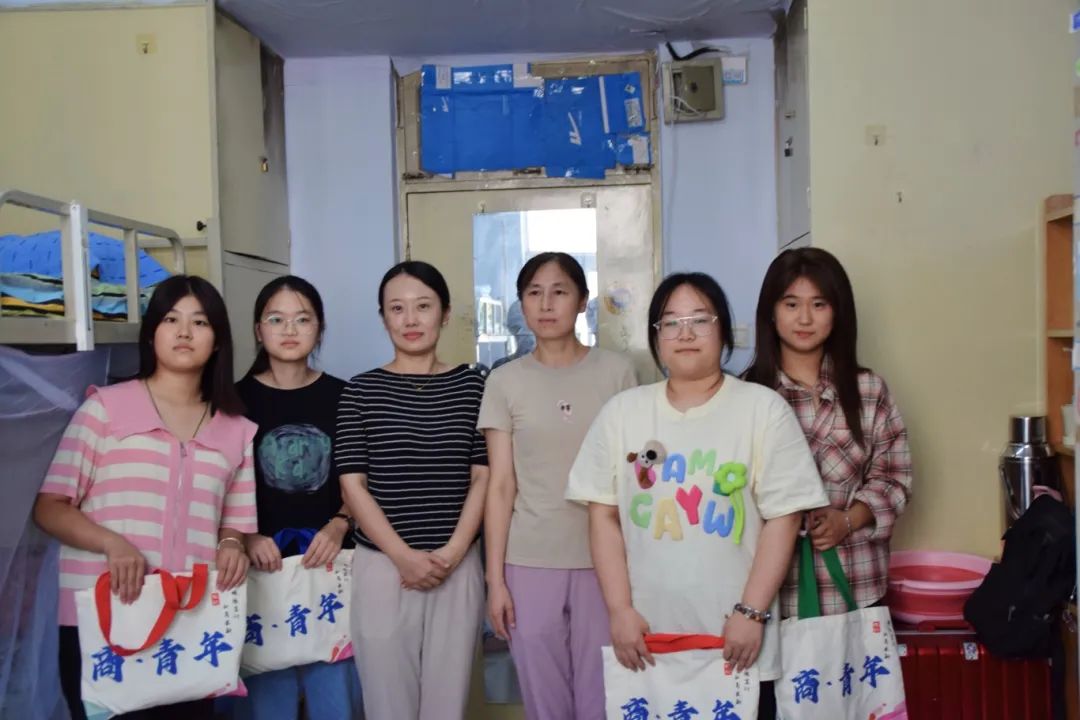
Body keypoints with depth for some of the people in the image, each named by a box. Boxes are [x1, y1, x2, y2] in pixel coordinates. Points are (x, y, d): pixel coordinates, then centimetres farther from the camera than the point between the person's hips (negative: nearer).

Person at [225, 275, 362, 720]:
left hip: (330, 560, 1)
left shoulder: (341, 397, 4)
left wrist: (338, 527, -10)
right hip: (263, 563, -1)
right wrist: (246, 537, -14)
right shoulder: (237, 400, 2)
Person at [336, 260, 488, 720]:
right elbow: (353, 486, -2)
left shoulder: (470, 385, 4)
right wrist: (404, 556, -11)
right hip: (383, 566, -1)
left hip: (457, 567, 1)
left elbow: (483, 477, 3)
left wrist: (451, 552, -9)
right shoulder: (361, 391, 1)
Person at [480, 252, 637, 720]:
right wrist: (495, 578, -1)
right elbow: (501, 486, 1)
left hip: (604, 558, 0)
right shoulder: (505, 381, 2)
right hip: (529, 562, 1)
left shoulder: (616, 372, 1)